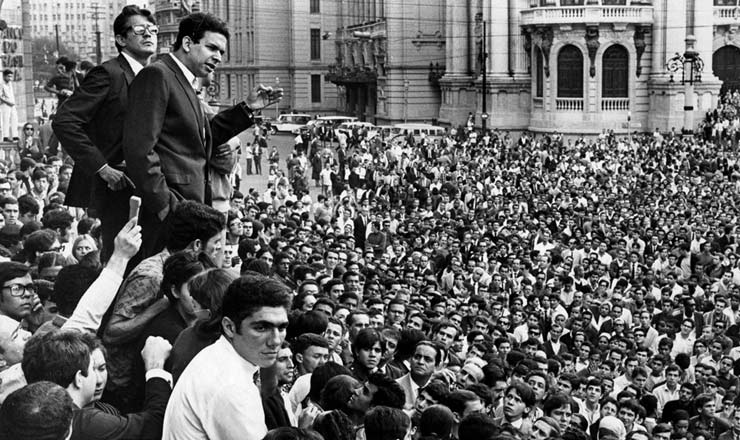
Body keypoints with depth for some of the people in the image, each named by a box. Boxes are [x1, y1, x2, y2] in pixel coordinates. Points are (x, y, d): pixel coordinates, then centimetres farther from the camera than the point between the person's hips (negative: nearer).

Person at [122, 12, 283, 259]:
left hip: (194, 207, 10)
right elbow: (139, 148, -16)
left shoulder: (185, 83, 21)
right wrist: (165, 205, -18)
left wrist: (247, 109, 19)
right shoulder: (157, 75, -8)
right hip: (171, 213, -10)